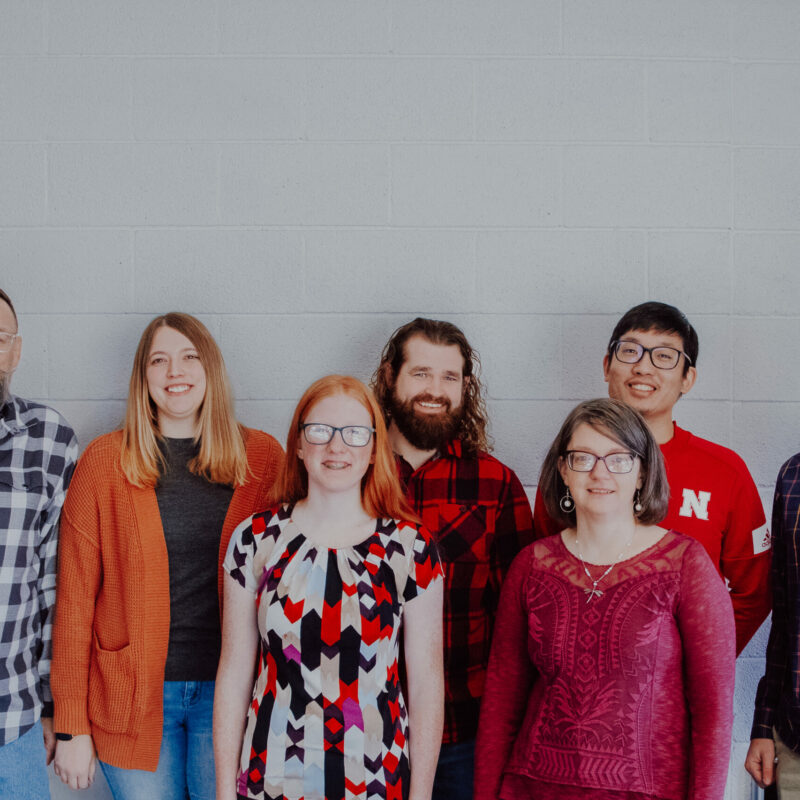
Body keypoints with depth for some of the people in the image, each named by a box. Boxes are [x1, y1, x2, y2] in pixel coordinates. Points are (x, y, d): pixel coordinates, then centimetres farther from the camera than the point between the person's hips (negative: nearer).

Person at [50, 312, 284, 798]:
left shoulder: (262, 457, 0)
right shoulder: (105, 462, -2)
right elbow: (75, 597, -2)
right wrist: (71, 727, -3)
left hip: (231, 691, 1)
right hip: (133, 696, 0)